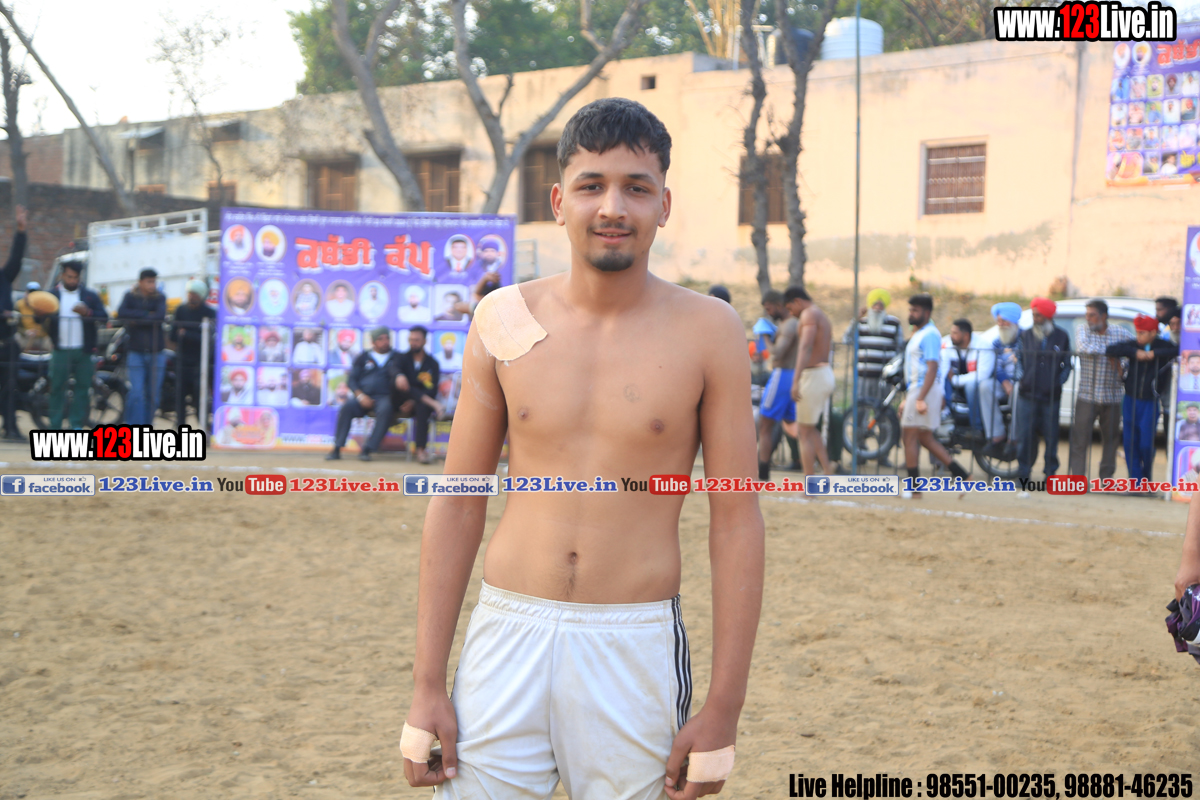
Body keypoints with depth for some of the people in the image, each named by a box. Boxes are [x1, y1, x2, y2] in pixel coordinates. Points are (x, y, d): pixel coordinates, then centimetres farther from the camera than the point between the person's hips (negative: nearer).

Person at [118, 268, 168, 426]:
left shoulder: (160, 298, 7)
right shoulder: (130, 297, 5)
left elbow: (161, 315, -12)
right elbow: (121, 313, -14)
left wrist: (136, 320, -15)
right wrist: (146, 314, -14)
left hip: (156, 353, 2)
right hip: (135, 352, -2)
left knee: (153, 395, 4)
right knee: (136, 393, -10)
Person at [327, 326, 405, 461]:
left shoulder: (396, 357, 15)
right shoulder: (363, 357, 16)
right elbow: (351, 380, 10)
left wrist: (399, 378, -32)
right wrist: (360, 395, -10)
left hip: (384, 396, -1)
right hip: (363, 396, 1)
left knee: (385, 409, -36)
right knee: (347, 406, -29)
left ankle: (367, 450, -34)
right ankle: (337, 449, -28)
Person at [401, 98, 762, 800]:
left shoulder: (708, 333, -3)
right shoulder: (506, 320, 2)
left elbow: (737, 523, -2)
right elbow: (458, 505, 6)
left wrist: (724, 710, -6)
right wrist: (428, 685, 2)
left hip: (637, 650, -1)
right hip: (507, 636, 2)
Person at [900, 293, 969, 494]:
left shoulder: (929, 335, -13)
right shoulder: (919, 333, 19)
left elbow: (932, 368, -22)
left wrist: (920, 399, -27)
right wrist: (907, 398, 23)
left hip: (925, 389, -10)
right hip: (916, 388, 10)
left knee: (910, 435, -7)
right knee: (924, 438, 13)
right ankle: (960, 474, 14)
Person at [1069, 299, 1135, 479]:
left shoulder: (1119, 332, 6)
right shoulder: (1082, 330, 2)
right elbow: (1083, 347, -17)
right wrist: (1109, 351, -12)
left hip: (1112, 396, 2)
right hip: (1087, 395, -2)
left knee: (1110, 437, 8)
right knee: (1080, 437, -7)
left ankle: (1106, 476, 19)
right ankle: (1077, 476, -4)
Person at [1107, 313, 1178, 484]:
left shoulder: (1163, 346, -3)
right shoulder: (1132, 346, 3)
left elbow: (1178, 352, -21)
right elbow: (1110, 350, -8)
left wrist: (1154, 354, -23)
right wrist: (1134, 353, -17)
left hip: (1150, 402, -3)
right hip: (1130, 401, 3)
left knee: (1146, 444, -6)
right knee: (1130, 442, 2)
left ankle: (1146, 475, 19)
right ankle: (1135, 481, 10)